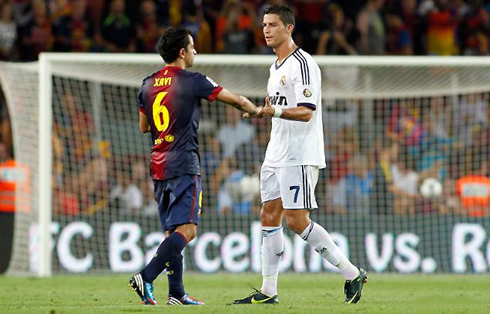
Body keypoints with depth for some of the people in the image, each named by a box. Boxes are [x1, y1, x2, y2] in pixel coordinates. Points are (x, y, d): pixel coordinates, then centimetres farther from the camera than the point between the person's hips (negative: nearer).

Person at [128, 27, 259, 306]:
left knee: (173, 231, 11)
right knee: (186, 229, -12)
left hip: (159, 167, 8)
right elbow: (236, 100, 3)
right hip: (184, 165, -7)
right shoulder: (192, 81, -6)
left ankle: (177, 293, 8)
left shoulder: (148, 85, 12)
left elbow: (144, 126, 23)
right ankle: (146, 277, -27)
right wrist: (255, 110, 23)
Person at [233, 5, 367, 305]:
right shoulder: (276, 67, 17)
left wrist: (274, 111, -36)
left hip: (300, 156, -10)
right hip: (277, 155, 10)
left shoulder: (303, 64, -13)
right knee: (270, 217, 6)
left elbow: (306, 112, -22)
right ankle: (268, 291, 9)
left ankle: (352, 274, -5)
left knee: (297, 221, -12)